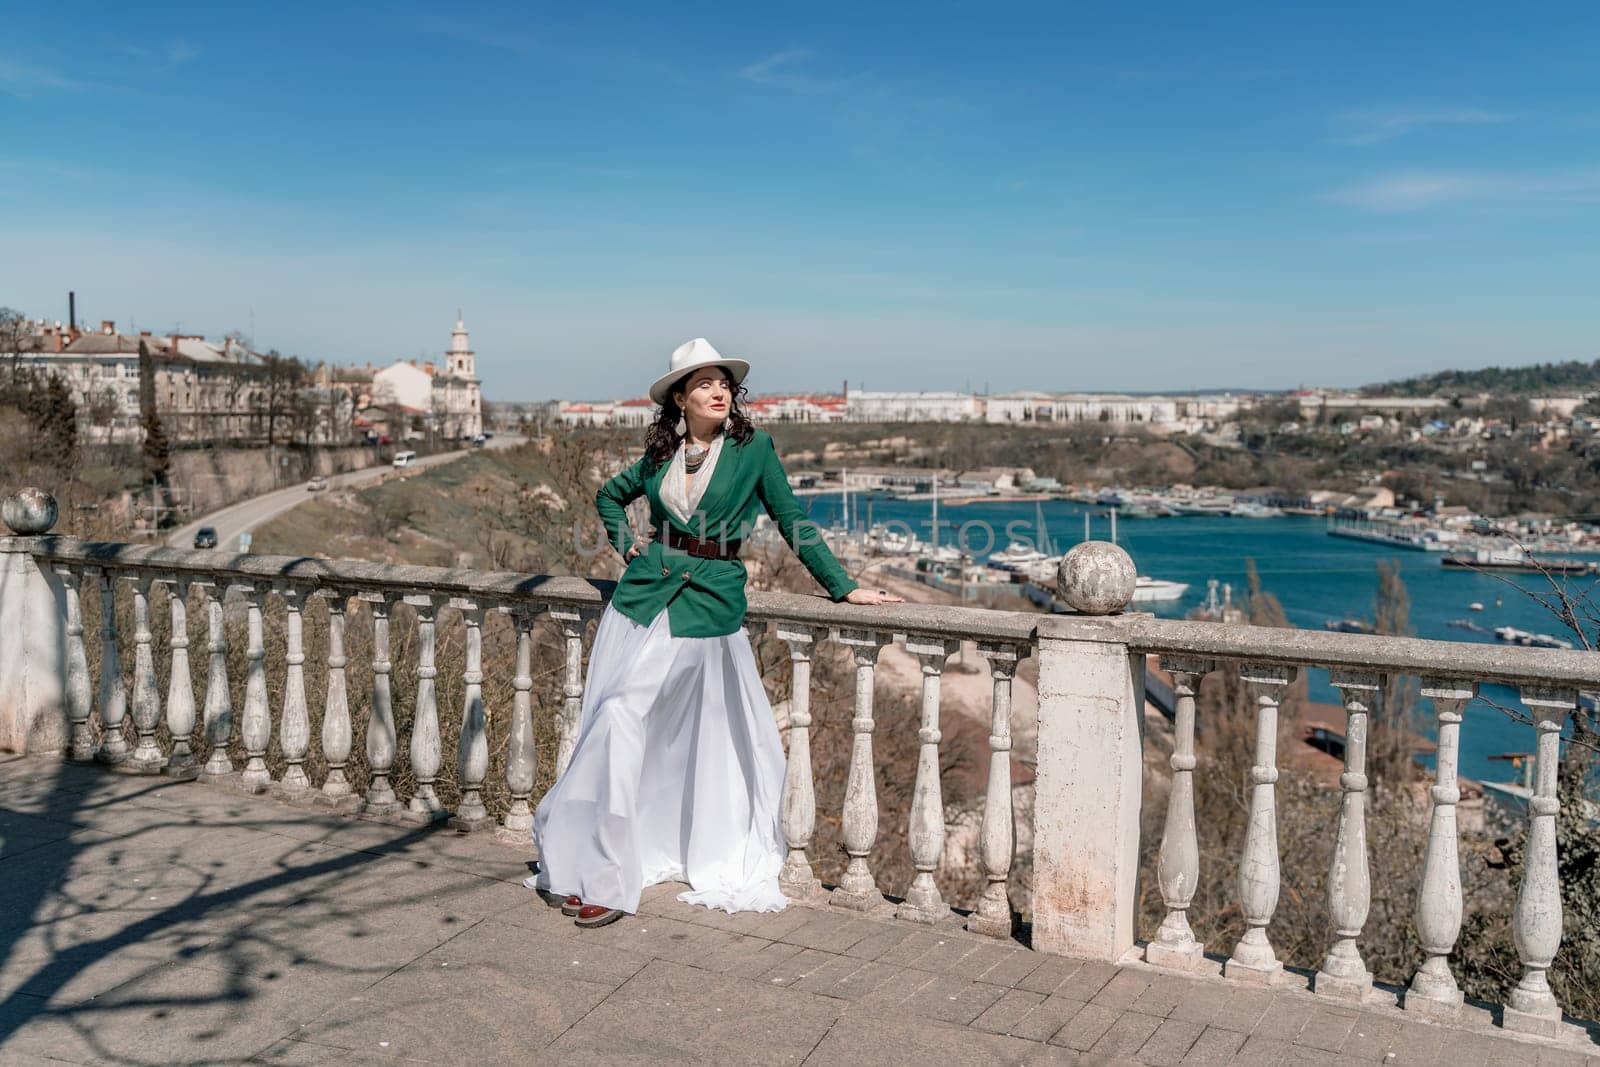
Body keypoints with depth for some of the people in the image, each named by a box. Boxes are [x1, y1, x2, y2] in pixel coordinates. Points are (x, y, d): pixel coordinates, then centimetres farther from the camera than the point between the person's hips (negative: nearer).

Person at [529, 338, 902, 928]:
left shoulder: (753, 447, -1)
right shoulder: (661, 454, 9)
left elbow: (793, 521, 3)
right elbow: (609, 496, 27)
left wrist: (844, 587, 2)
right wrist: (628, 547, 12)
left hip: (709, 600, -4)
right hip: (644, 589, 4)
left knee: (624, 714, -12)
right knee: (614, 725, 0)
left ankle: (602, 875, -1)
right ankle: (594, 868, 11)